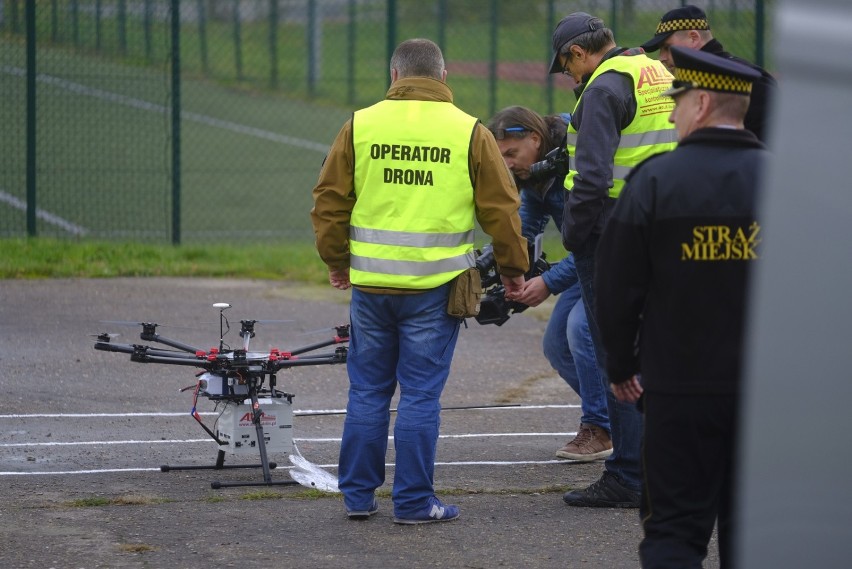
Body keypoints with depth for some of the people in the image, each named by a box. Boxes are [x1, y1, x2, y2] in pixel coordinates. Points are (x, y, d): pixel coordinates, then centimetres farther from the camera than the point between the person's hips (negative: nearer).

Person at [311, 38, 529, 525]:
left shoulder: (361, 125, 2)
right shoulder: (470, 133, -2)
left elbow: (330, 200, 6)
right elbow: (501, 208, 2)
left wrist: (336, 259, 21)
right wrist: (514, 268, 16)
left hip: (370, 283, 2)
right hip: (435, 285, -2)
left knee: (368, 392, 12)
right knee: (420, 395, 3)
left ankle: (359, 495, 17)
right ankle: (414, 500, 5)